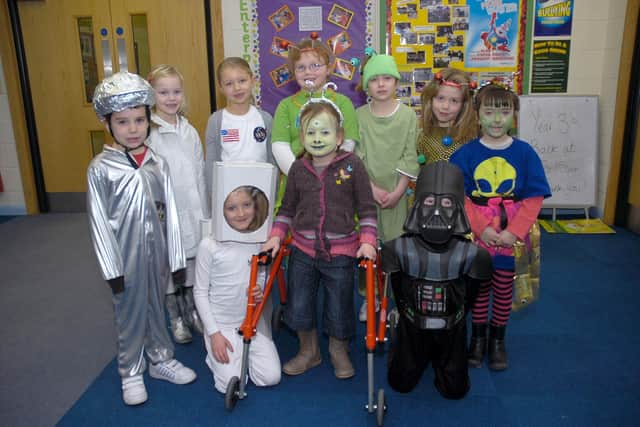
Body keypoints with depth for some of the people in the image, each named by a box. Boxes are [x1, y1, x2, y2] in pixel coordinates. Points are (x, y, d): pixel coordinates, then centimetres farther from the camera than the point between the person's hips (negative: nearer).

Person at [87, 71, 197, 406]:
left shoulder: (158, 163, -1)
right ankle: (131, 372, 30)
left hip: (157, 251, 3)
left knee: (156, 307, 18)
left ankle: (161, 359, 37)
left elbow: (170, 213, 1)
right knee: (129, 313, 11)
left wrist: (177, 258, 2)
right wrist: (112, 268, -10)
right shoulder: (100, 168, -10)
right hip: (126, 254, -3)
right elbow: (99, 222, -9)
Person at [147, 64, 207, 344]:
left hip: (191, 211, 4)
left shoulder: (189, 131, 7)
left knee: (191, 261, 14)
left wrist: (203, 212, 10)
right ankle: (175, 319, 27)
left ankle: (191, 311, 33)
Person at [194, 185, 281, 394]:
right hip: (221, 323, -3)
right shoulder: (209, 245, -16)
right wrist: (213, 333, -10)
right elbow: (200, 292, -8)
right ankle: (214, 353, 21)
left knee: (271, 377, -4)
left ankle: (244, 352, 24)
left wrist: (261, 291, -13)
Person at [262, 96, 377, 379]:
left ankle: (339, 351, 41)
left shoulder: (352, 165, -9)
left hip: (341, 252, -3)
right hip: (302, 250, 3)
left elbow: (367, 208, -4)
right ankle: (308, 351, 40)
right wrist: (276, 236, 0)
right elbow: (287, 208, 10)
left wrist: (367, 241, -13)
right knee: (298, 306, 13)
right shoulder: (298, 168, 0)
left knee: (339, 310, 12)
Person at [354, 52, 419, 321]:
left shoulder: (408, 115, 0)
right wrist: (371, 187, -12)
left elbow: (410, 158, -3)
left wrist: (397, 191, -10)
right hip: (366, 190, 1)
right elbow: (356, 156, -4)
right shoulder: (359, 115, 1)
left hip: (396, 192, -1)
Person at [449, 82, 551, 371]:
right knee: (478, 287, 12)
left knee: (504, 289, 12)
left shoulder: (524, 152, -2)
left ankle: (497, 339, 31)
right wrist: (482, 228, -15)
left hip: (511, 236, 1)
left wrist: (513, 231, -14)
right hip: (476, 235, 0)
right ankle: (477, 338, 30)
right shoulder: (465, 153, -4)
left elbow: (534, 198, -4)